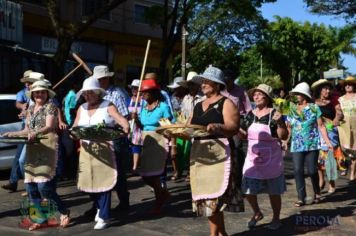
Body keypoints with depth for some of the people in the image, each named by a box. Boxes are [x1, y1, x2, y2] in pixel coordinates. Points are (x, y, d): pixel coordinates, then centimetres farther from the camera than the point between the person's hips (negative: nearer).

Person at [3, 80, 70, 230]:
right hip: (32, 149, 8)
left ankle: (64, 212, 4)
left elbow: (50, 127, -17)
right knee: (31, 186, 5)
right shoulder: (31, 108, 18)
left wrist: (36, 133, -34)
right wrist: (13, 134, 15)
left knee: (44, 185, -15)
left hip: (47, 148, -7)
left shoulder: (50, 107, -3)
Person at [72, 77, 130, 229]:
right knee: (90, 182, 11)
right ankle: (100, 207, 35)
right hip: (87, 150, 5)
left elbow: (119, 118, -18)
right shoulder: (82, 108, 13)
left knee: (103, 181, -6)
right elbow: (74, 128, 12)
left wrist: (125, 126, -39)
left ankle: (103, 217, 3)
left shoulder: (107, 106, -3)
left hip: (104, 149, -5)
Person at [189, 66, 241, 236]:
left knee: (212, 196, -11)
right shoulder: (198, 106, 19)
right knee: (204, 195, 10)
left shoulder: (226, 103, -3)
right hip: (199, 154, 8)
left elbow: (233, 128, -15)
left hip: (218, 154, -7)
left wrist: (217, 127, -33)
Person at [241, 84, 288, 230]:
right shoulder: (250, 114, 4)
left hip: (271, 159, -4)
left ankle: (276, 219, 27)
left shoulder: (274, 114, -9)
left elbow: (284, 137, -11)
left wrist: (279, 123, -26)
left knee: (273, 191, 8)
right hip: (252, 158, 4)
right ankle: (257, 213, 30)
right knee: (248, 190, 5)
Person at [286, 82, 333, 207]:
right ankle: (301, 198, 2)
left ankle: (317, 193, 27)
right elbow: (289, 128, 11)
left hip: (312, 144, -2)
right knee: (298, 171, -6)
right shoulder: (292, 109, 6)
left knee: (312, 170, 1)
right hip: (297, 146, 2)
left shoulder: (314, 108, -1)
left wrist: (327, 141, -9)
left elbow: (321, 126, -2)